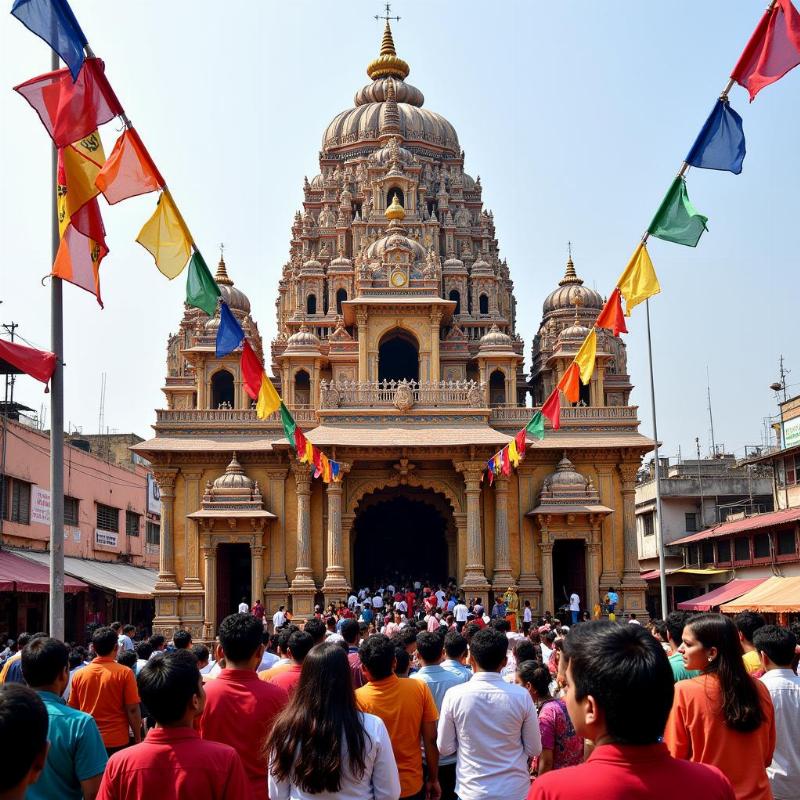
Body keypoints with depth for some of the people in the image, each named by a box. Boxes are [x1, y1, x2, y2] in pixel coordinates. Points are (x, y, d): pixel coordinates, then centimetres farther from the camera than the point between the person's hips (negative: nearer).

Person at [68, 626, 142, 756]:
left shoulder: (79, 674, 1)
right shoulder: (124, 673, -9)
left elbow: (72, 709, 9)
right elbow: (133, 710, -9)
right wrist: (137, 739, 1)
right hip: (117, 742, -3)